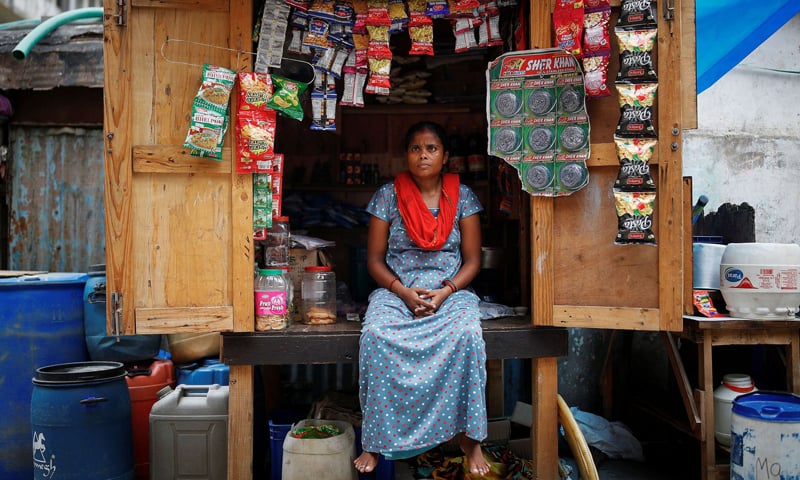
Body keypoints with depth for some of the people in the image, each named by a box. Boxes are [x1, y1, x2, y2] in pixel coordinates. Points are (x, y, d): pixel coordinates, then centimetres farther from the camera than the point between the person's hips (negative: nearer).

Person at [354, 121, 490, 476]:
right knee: (375, 337, -31)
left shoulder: (463, 196, 5)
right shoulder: (388, 196, 3)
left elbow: (472, 260, 3)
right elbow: (374, 259, 3)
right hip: (396, 290, 0)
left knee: (467, 335, -32)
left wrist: (445, 292, -14)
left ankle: (468, 437, -14)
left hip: (450, 290, 0)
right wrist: (403, 292, -13)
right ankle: (376, 440, -16)